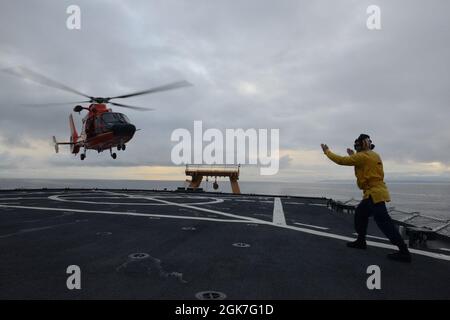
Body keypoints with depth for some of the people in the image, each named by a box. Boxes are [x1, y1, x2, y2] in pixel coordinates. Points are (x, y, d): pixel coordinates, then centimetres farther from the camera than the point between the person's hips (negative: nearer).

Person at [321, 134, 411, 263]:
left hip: (374, 193, -10)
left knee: (384, 222, -11)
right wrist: (353, 155, 27)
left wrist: (327, 151, -1)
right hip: (375, 192, 10)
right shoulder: (374, 155, 14)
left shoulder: (362, 156, -13)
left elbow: (341, 160, -12)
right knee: (360, 213, 20)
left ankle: (404, 252, -10)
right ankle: (361, 241, 28)